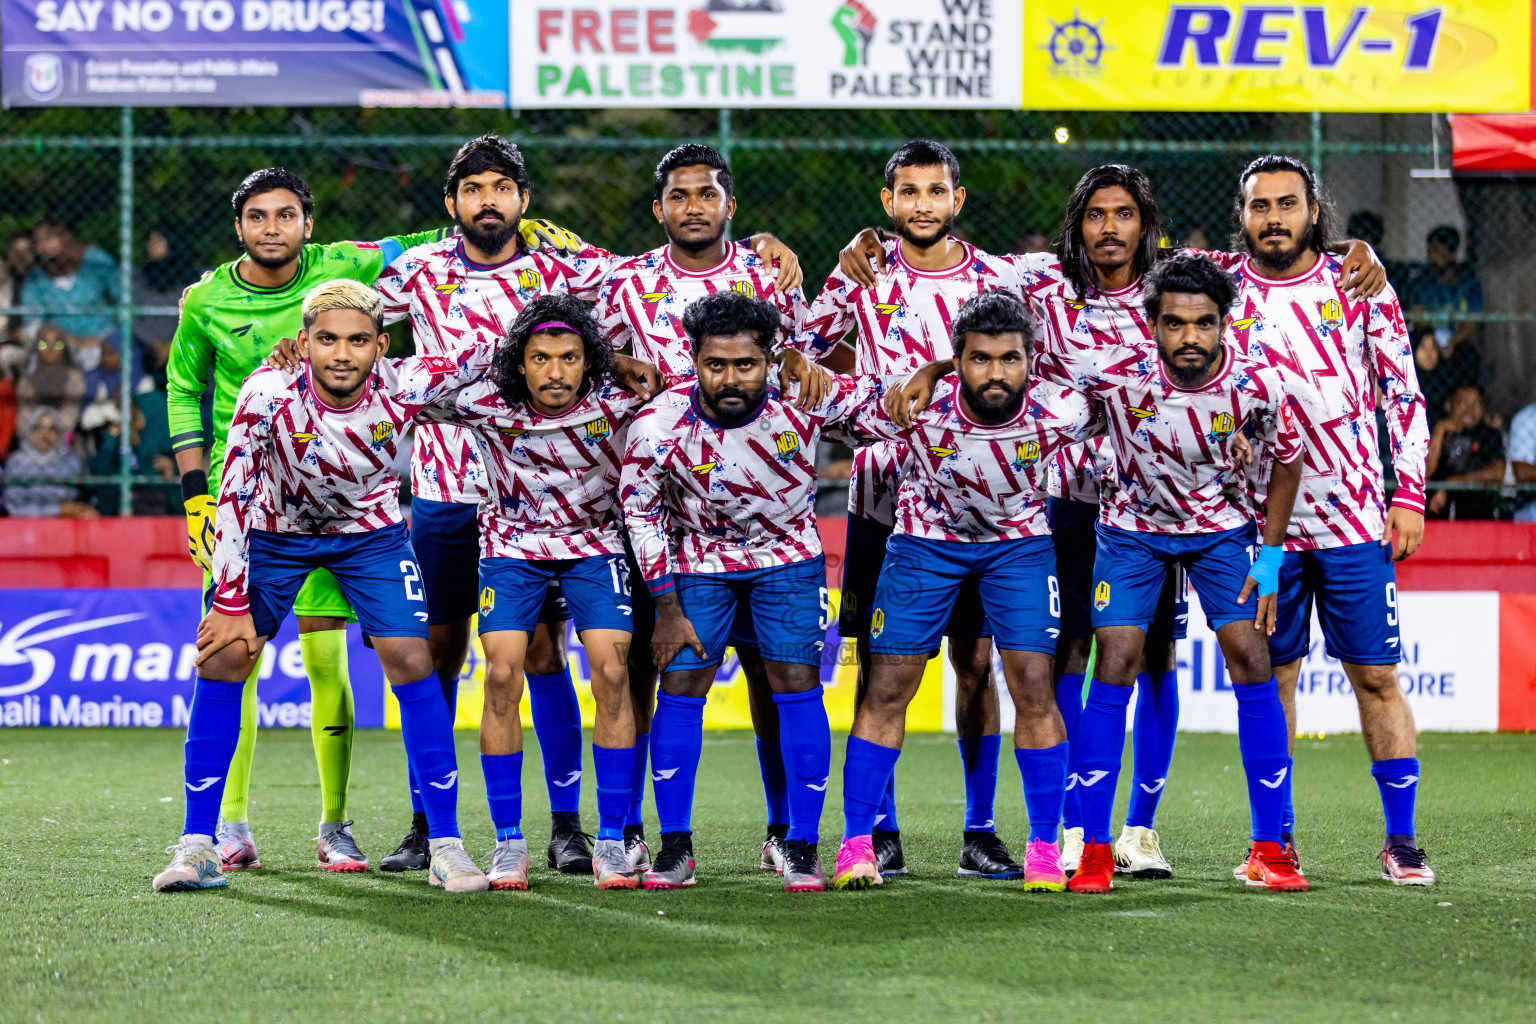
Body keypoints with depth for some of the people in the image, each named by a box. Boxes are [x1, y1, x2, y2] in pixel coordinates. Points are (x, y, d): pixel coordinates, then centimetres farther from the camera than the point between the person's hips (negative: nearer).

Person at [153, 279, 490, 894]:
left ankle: (446, 847, -4)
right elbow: (234, 498, -21)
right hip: (276, 531, 0)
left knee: (411, 661, -13)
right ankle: (198, 846, -1)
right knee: (221, 657, -10)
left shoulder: (405, 386, -28)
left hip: (371, 535, 0)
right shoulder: (269, 394, -30)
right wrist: (231, 604, -20)